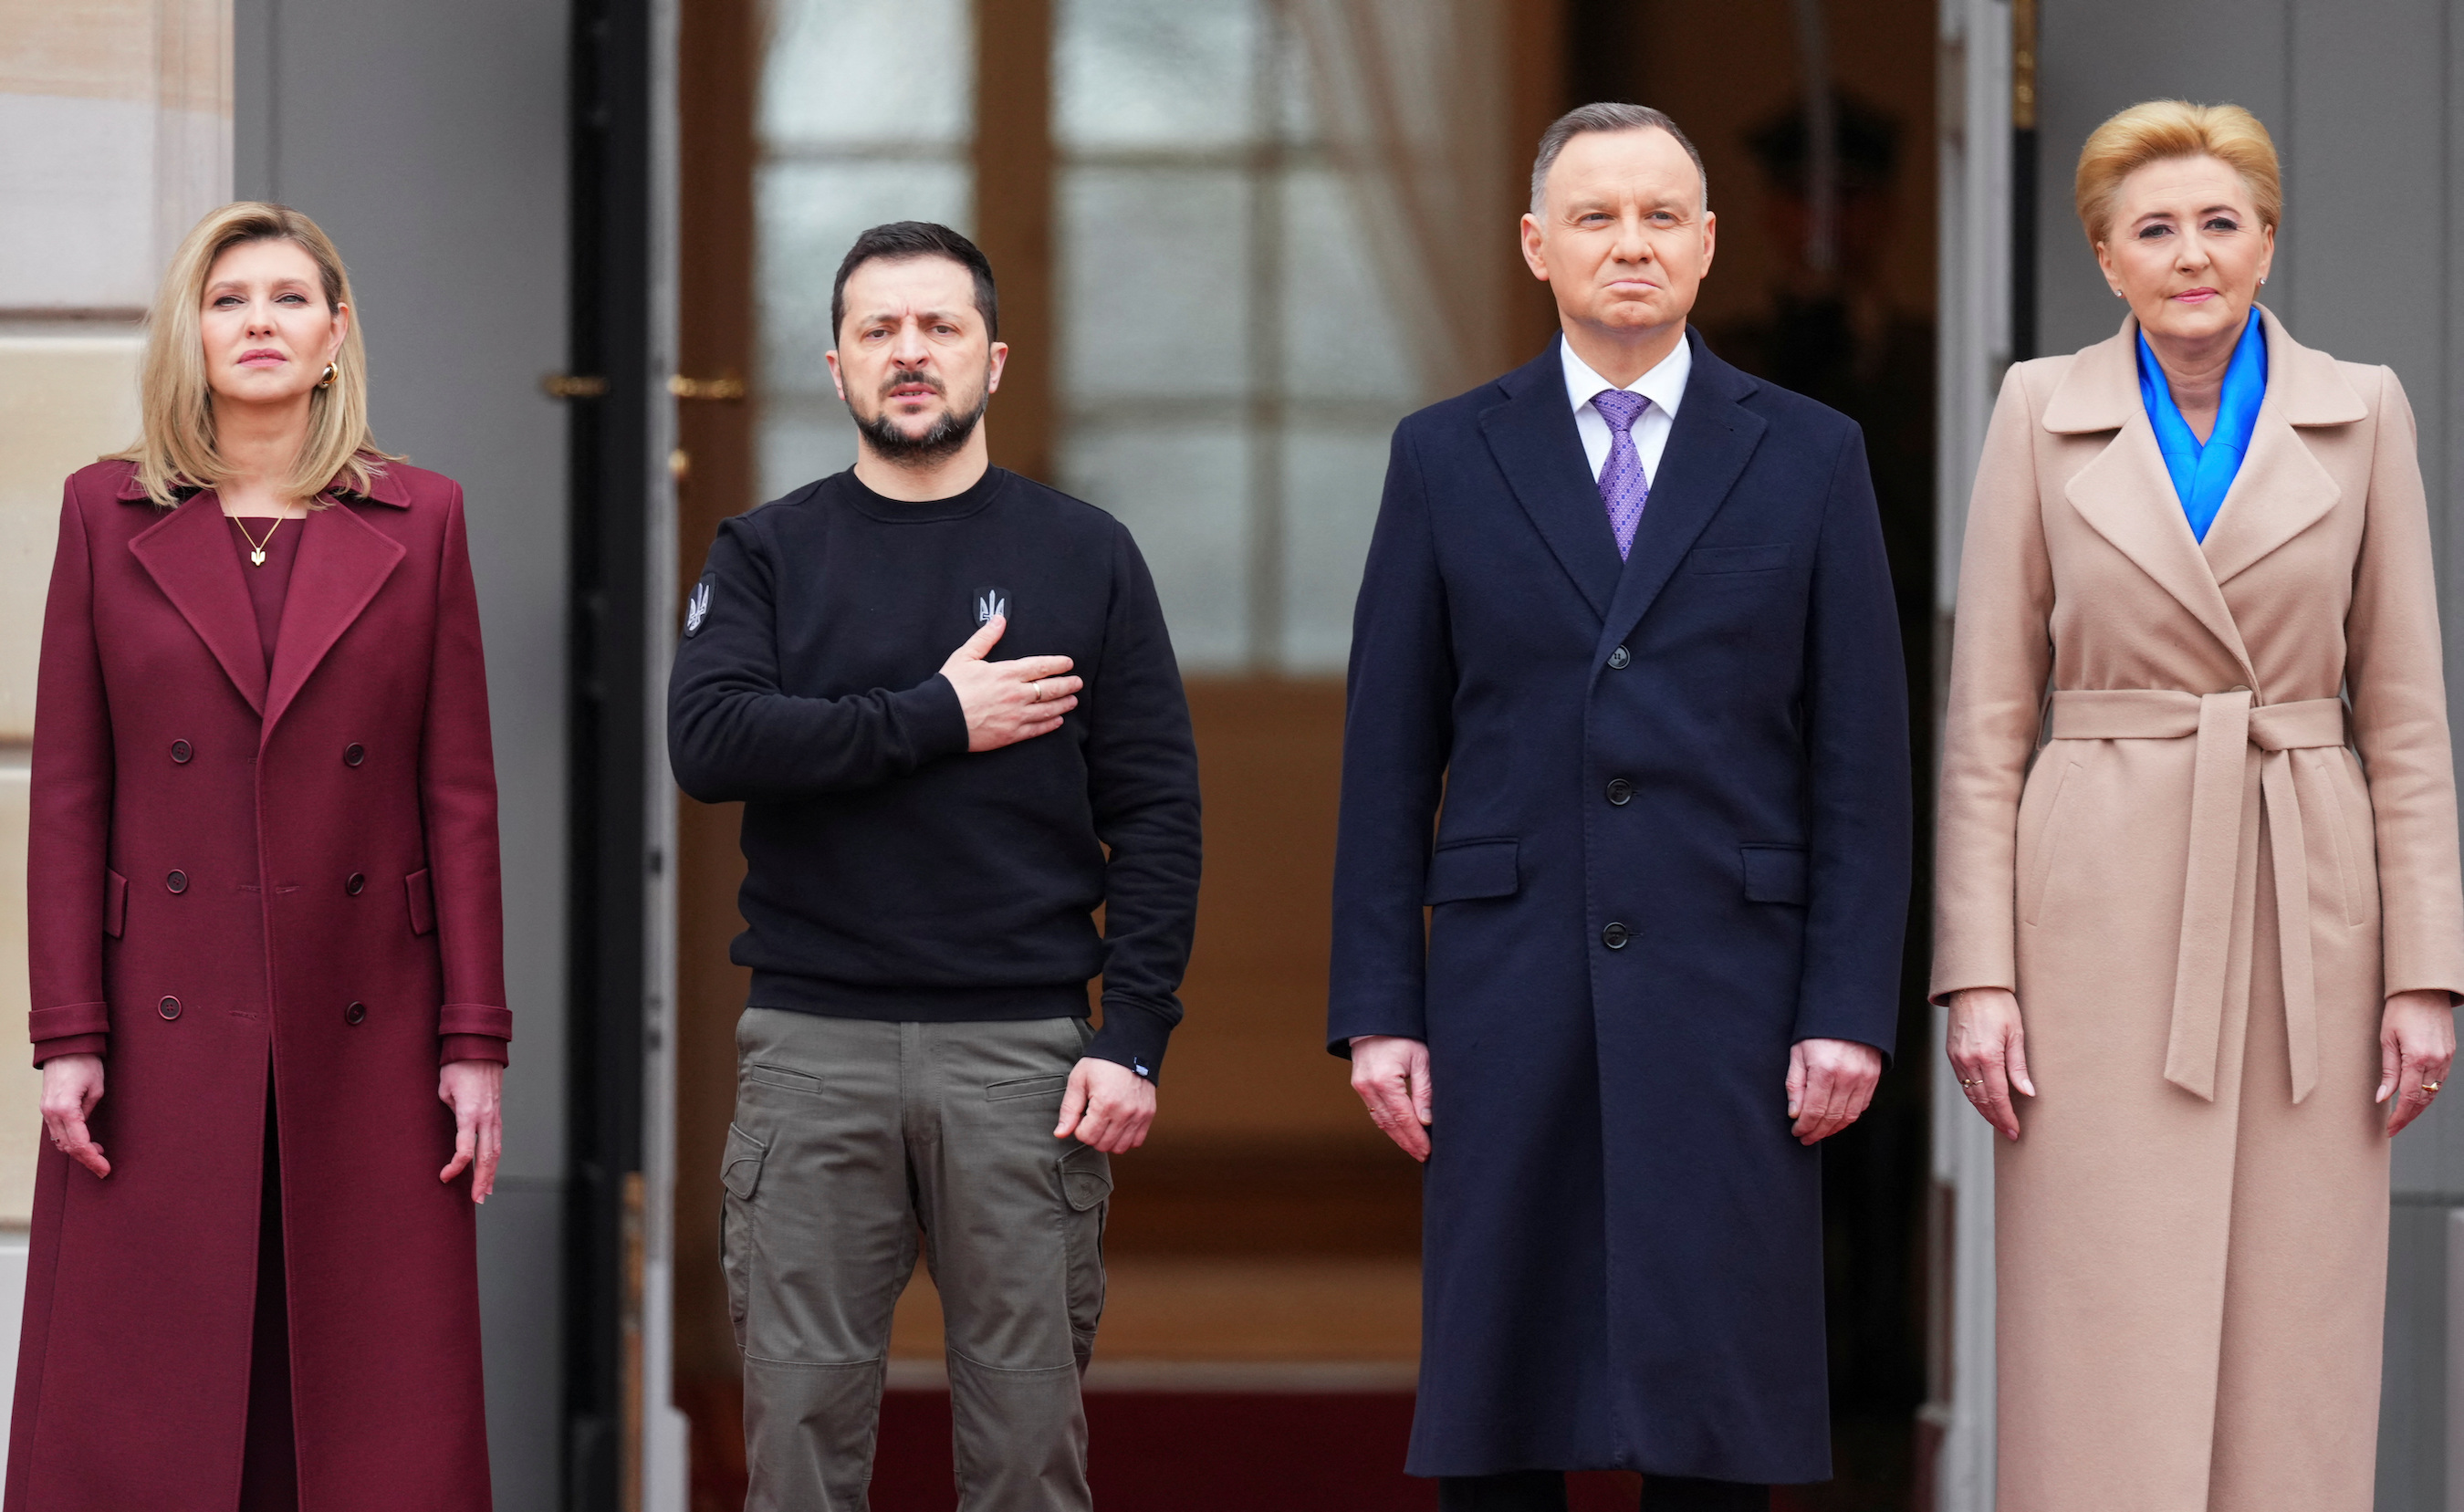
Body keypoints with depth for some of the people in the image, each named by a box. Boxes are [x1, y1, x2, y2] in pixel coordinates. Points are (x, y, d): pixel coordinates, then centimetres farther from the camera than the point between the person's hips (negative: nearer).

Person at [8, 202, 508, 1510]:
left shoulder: (419, 520, 6)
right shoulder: (107, 514, 5)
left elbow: (461, 797, 4)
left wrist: (475, 1042, -1)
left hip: (364, 1040, 0)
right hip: (166, 1035, 0)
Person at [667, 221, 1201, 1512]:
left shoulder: (1085, 557, 8)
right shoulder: (767, 556, 8)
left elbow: (1157, 812, 4)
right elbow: (709, 740, -9)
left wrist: (1133, 1036, -6)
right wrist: (937, 718, -12)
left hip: (1023, 1047, 0)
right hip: (813, 1045, 0)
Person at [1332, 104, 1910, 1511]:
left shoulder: (1809, 456, 6)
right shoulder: (1447, 457, 8)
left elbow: (1862, 761, 3)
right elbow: (1389, 758, 7)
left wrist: (1851, 1011, -5)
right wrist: (1377, 1011, 0)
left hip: (1725, 988, -1)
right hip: (1509, 997, 1)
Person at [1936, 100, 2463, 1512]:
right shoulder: (2044, 413, 3)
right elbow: (1988, 717, 3)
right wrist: (1979, 970, -5)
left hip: (2302, 915, 1)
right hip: (2106, 917, -1)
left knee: (2293, 1358, 2)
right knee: (2108, 1358, -3)